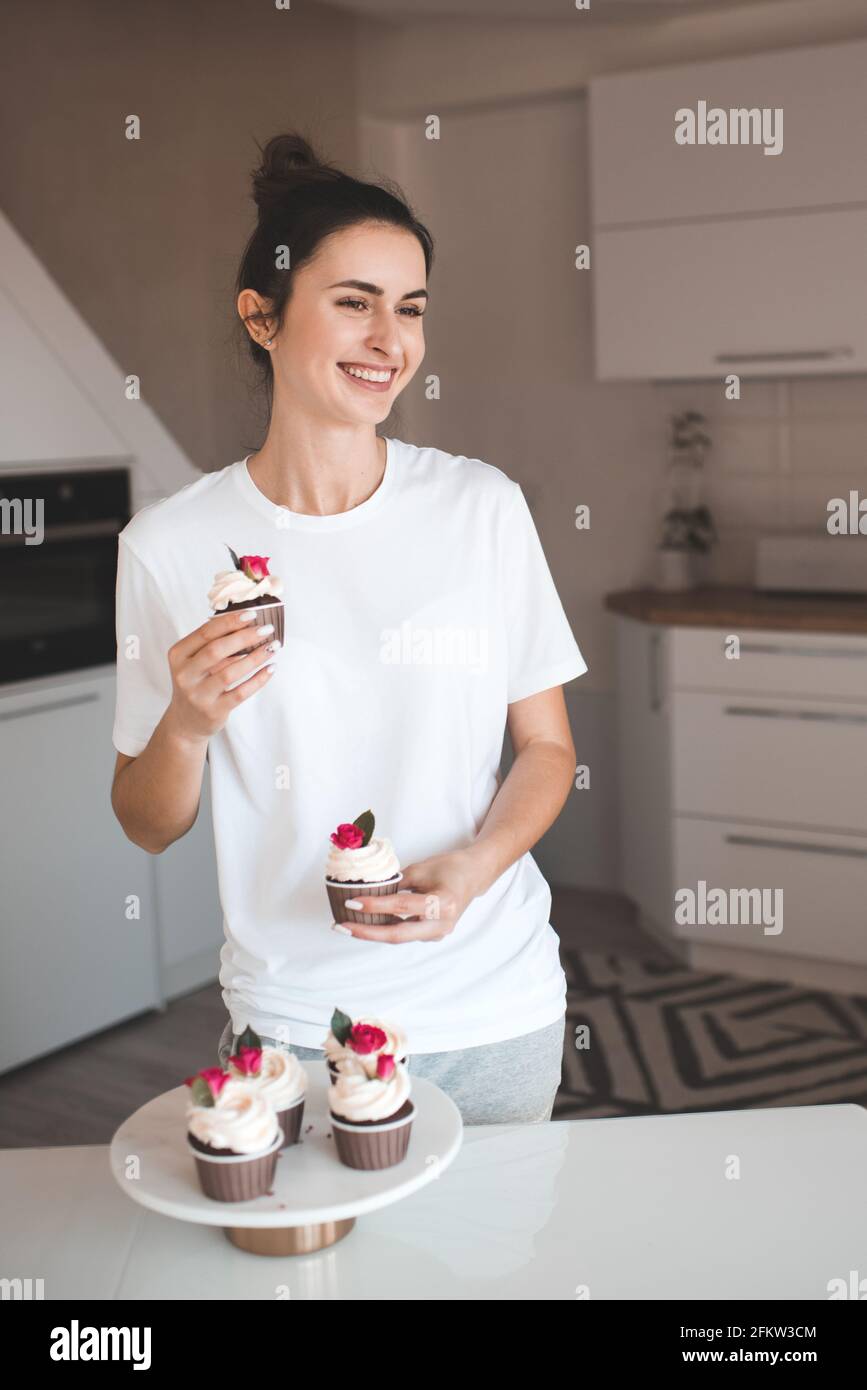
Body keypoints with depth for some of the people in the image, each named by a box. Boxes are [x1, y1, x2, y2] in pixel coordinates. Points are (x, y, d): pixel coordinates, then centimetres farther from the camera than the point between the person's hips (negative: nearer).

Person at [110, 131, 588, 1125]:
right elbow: (149, 829, 0)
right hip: (291, 1024, -1)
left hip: (495, 1014, 1)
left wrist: (473, 868, -16)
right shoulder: (169, 546, -8)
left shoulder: (483, 506, -6)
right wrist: (187, 723, -20)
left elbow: (548, 750, 2)